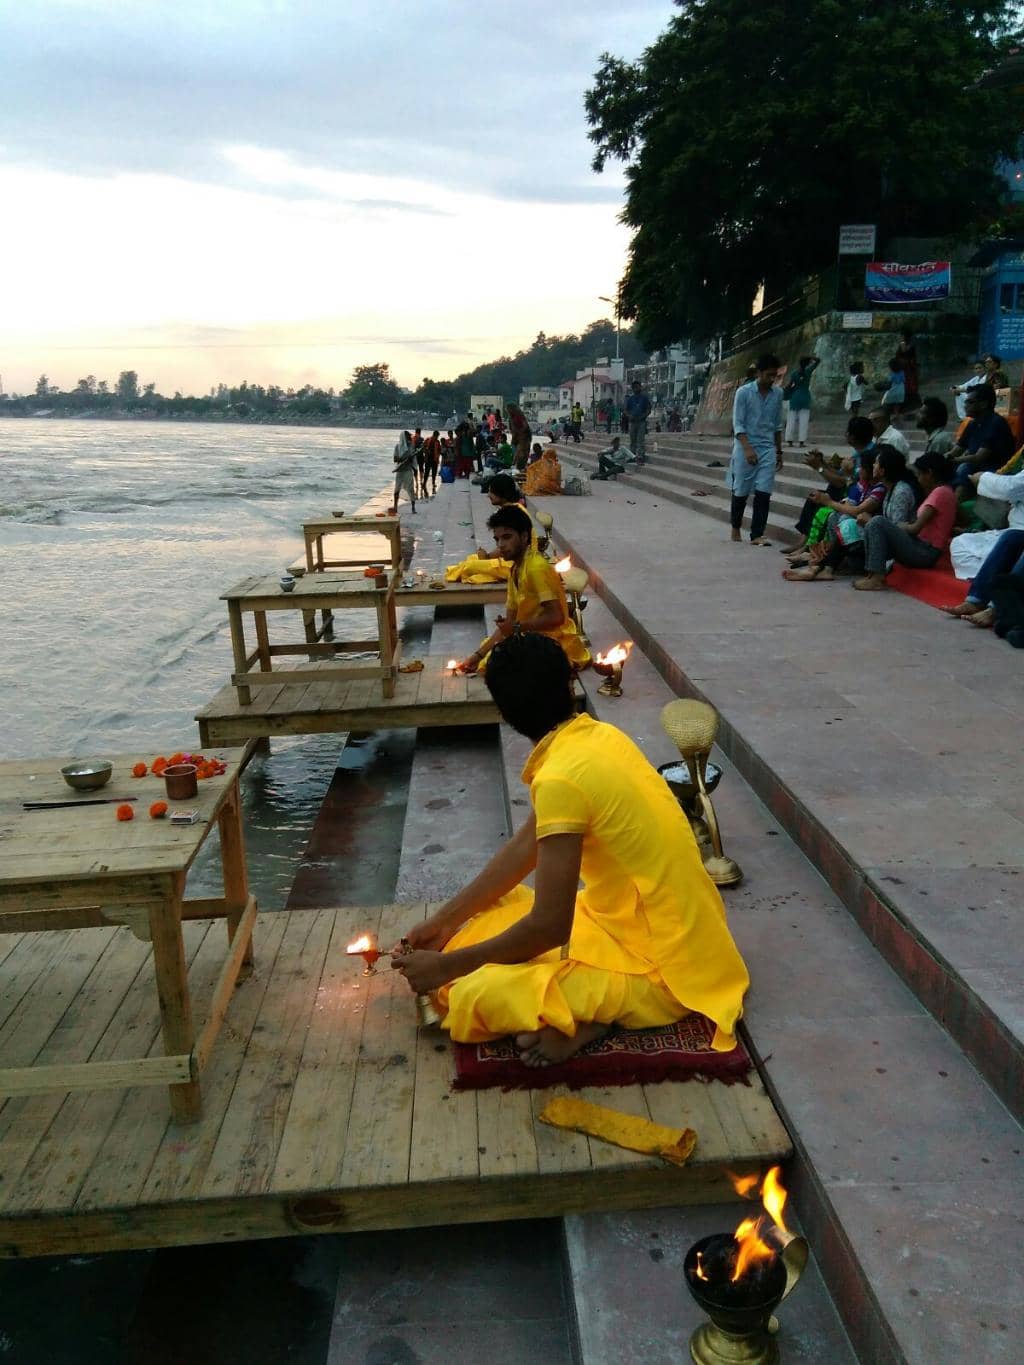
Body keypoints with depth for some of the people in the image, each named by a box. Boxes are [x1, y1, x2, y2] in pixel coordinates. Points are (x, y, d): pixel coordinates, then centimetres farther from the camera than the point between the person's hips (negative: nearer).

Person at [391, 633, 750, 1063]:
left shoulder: (560, 778, -25)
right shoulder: (599, 736, 3)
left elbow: (548, 927, -23)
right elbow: (524, 847, 10)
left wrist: (445, 966, -10)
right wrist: (444, 922, 10)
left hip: (661, 967, -9)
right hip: (681, 930, 9)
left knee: (473, 995, -19)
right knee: (495, 915, 17)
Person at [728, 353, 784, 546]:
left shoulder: (778, 393, 6)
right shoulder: (743, 392, -8)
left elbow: (778, 425, 13)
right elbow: (738, 424, -11)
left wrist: (779, 451, 13)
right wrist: (747, 449, -21)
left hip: (767, 448, 3)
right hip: (745, 448, -3)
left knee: (763, 492, -6)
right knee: (741, 491, 6)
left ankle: (757, 534, -5)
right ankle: (735, 527, 25)